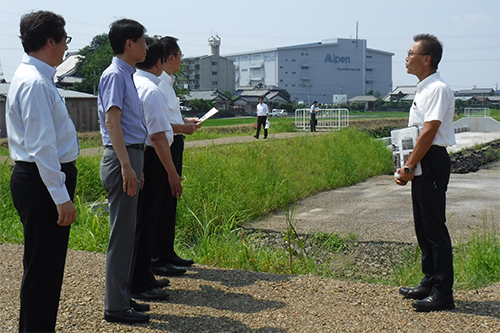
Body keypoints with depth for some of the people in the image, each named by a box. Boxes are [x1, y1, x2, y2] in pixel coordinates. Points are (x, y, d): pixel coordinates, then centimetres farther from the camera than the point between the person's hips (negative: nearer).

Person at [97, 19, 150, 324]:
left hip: (131, 156, 10)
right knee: (122, 234, -5)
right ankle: (116, 306, 2)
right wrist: (126, 165, -27)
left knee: (128, 232, 14)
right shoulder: (115, 75, -12)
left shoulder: (127, 76, 17)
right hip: (122, 158, -10)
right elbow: (112, 121, -21)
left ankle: (122, 297, 23)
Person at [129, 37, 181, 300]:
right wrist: (172, 173, -16)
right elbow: (158, 137, -20)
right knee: (143, 221, -3)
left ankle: (142, 276, 29)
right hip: (150, 160, -9)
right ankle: (138, 284, 6)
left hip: (135, 156, 9)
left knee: (144, 219, 17)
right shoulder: (152, 91, -17)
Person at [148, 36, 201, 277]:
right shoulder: (157, 83, -16)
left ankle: (167, 254, 26)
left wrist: (184, 121, 14)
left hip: (173, 147, 11)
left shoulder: (167, 82, 17)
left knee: (169, 202, 16)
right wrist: (183, 128, -17)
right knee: (162, 204, -5)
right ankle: (158, 260, 2)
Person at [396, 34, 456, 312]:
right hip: (421, 164, 10)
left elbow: (428, 133, -20)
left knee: (434, 226, -7)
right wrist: (409, 167, 12)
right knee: (423, 226, 16)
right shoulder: (424, 89, 16)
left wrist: (409, 167, -17)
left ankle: (443, 292, -1)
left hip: (432, 162, -10)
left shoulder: (438, 89, -15)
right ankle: (430, 282, 27)